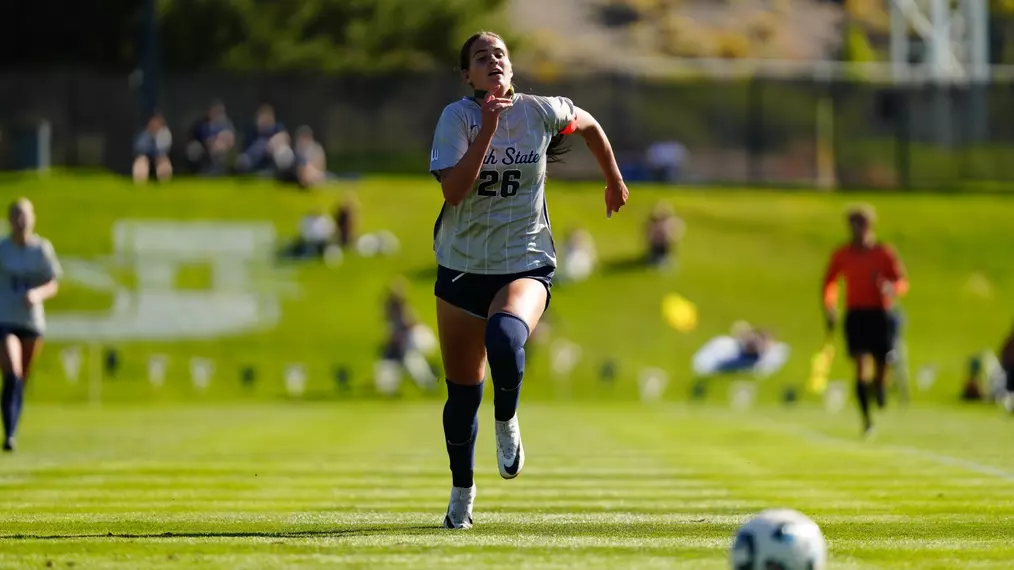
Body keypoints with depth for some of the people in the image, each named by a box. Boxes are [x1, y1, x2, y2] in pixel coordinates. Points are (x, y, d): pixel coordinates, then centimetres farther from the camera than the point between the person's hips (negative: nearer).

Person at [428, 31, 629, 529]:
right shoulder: (457, 117, -9)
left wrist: (614, 181, 27)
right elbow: (452, 189, -23)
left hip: (526, 264, -1)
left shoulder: (540, 111, -4)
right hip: (462, 266, 1)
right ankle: (462, 490, 31)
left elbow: (589, 126, 18)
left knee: (505, 339, -34)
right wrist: (488, 129, -27)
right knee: (462, 391, 8)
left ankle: (506, 422, -4)